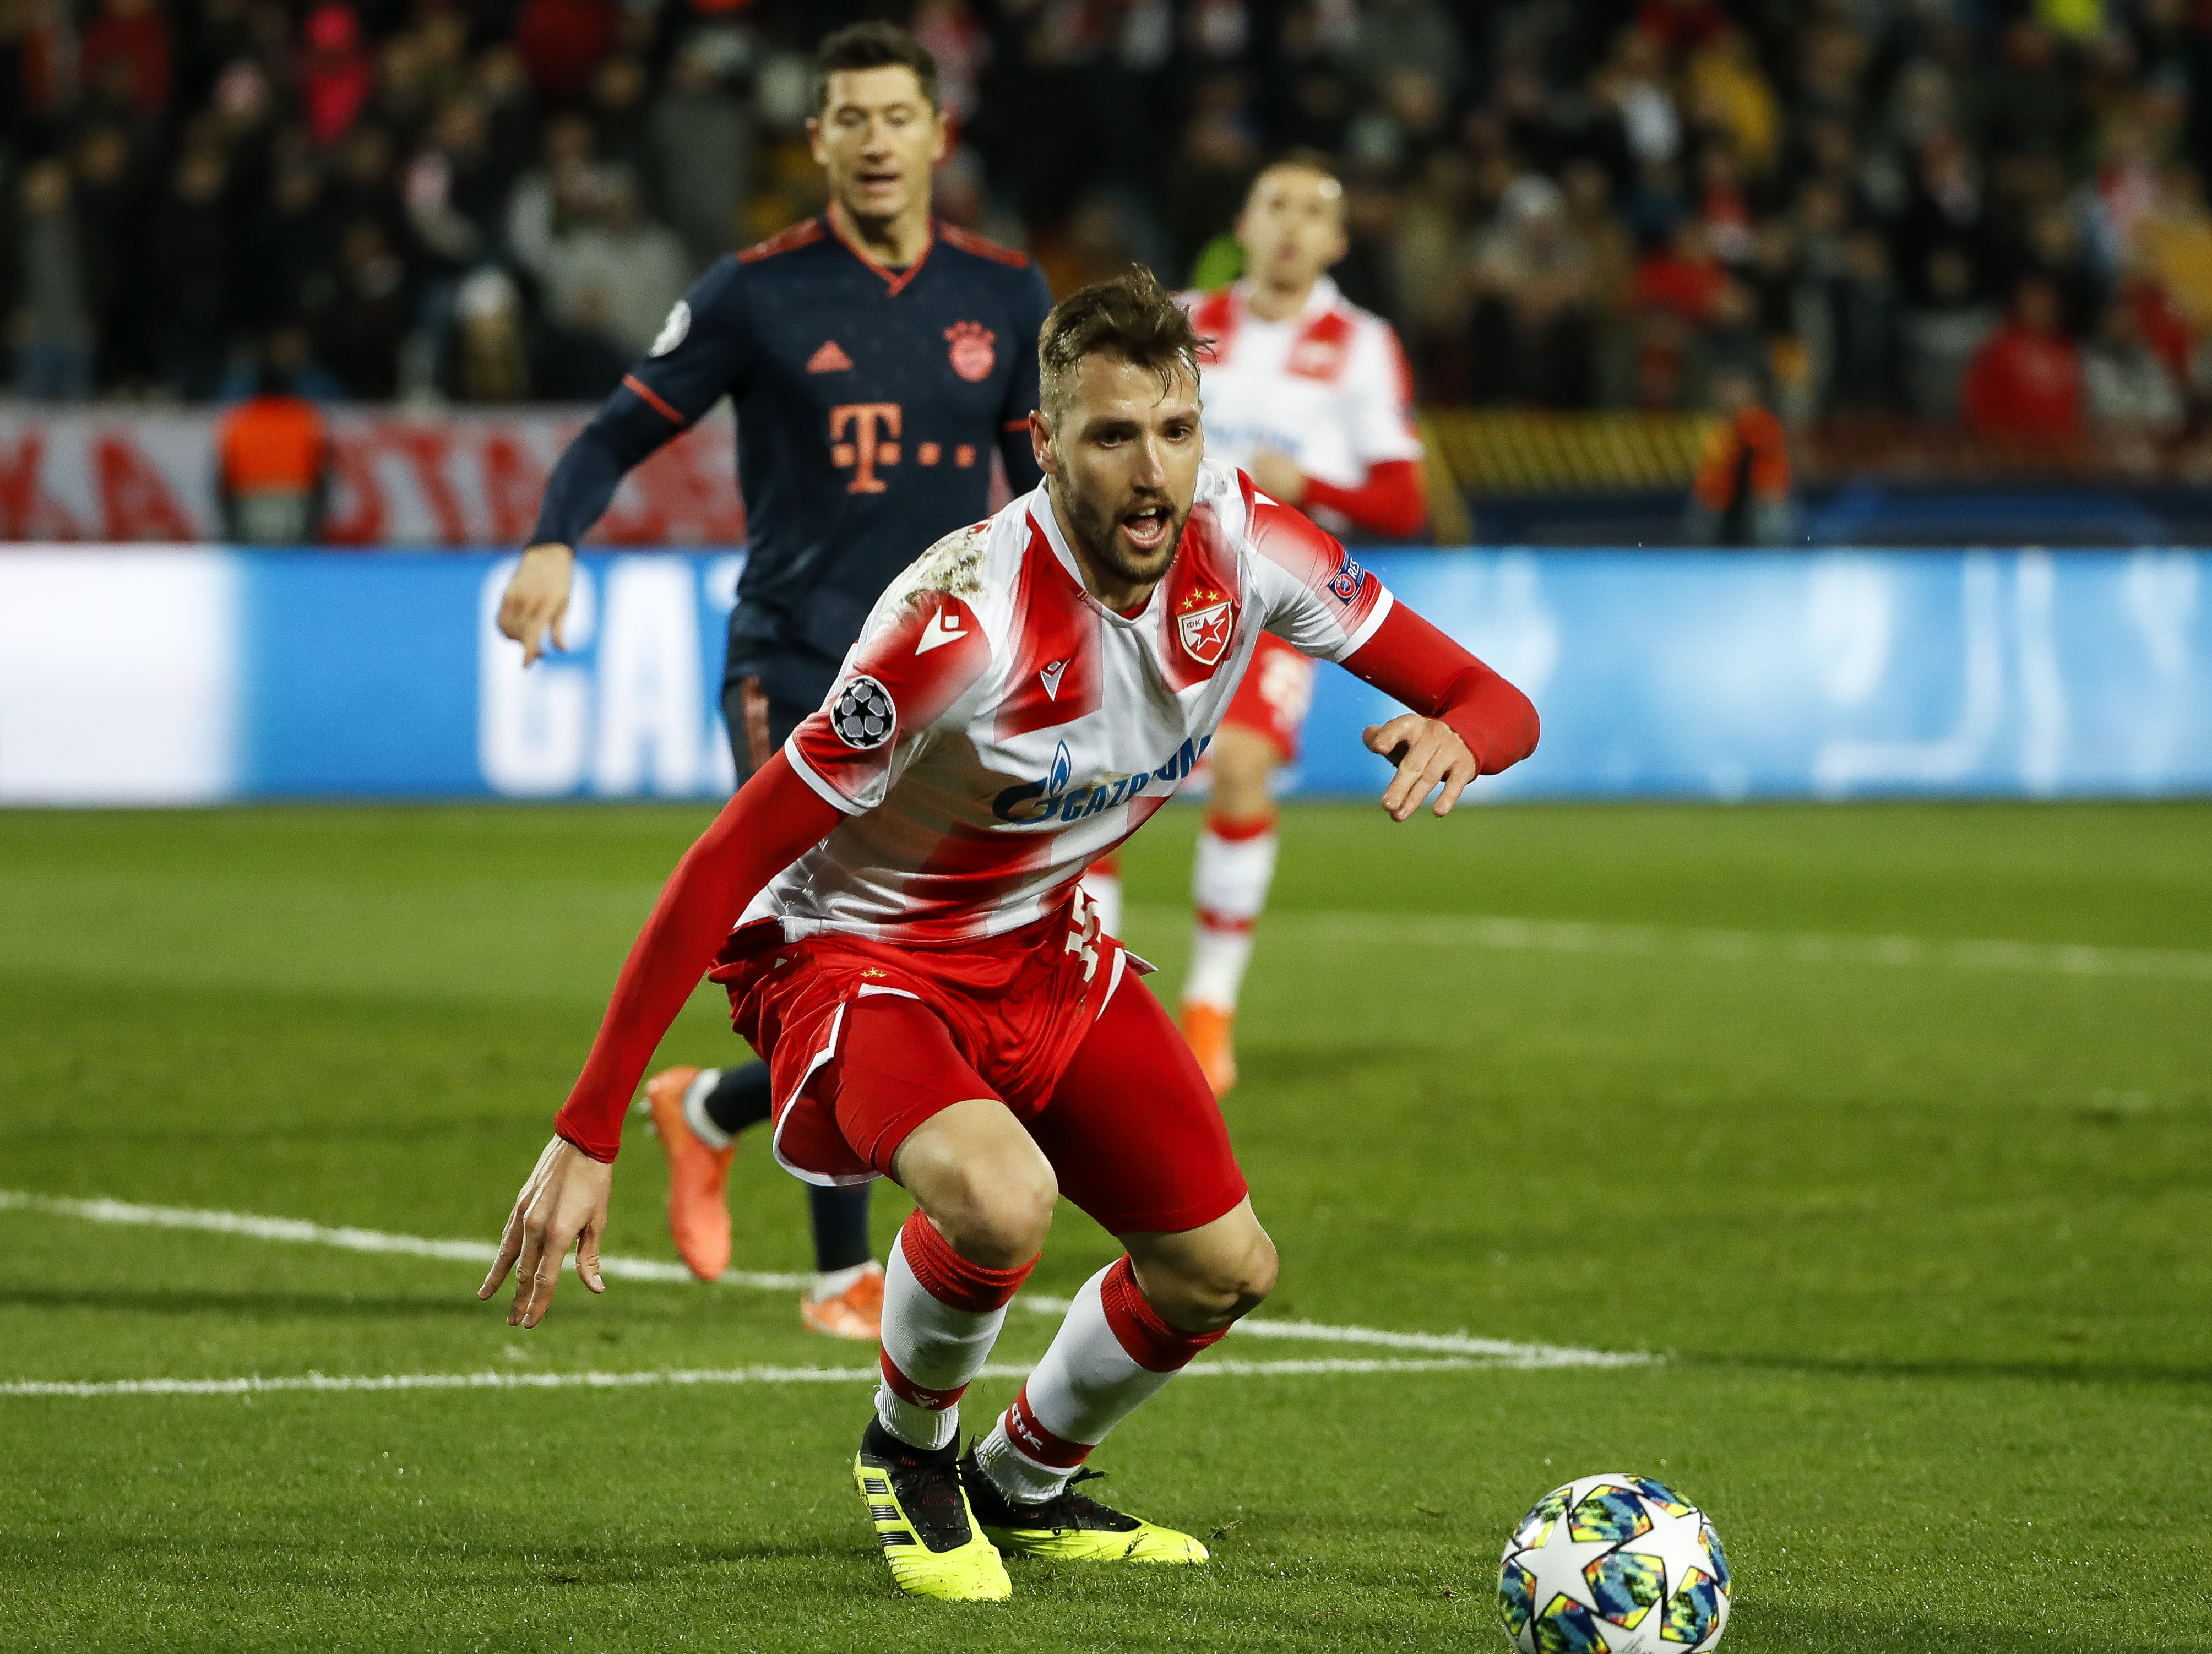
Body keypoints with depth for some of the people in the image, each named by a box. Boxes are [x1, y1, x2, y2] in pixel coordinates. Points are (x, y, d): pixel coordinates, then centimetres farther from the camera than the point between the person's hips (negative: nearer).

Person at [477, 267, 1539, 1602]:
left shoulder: (1246, 543, -16)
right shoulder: (965, 623, -34)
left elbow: (1498, 708, -6)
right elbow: (725, 867, -30)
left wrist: (1455, 737, -34)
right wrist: (588, 1139, -32)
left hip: (1046, 945, 7)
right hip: (852, 952, -7)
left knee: (1226, 1273, 6)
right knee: (999, 1199, -34)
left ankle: (1026, 1484, 37)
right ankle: (909, 1447, 0)